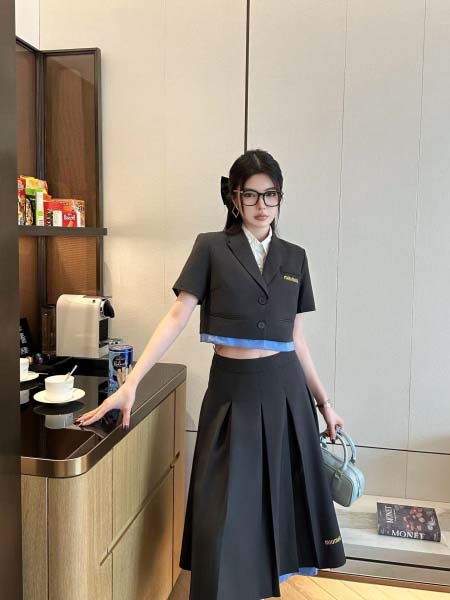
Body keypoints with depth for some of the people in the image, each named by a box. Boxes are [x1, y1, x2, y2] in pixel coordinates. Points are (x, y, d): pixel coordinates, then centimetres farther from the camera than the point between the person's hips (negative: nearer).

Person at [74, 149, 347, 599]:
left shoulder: (294, 257, 8)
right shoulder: (211, 247, -1)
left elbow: (296, 338, 11)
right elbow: (176, 318, -7)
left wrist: (324, 402, 13)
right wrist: (131, 382, -16)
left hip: (284, 390, 3)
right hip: (232, 390, -3)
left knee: (280, 502, 13)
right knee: (225, 513, 2)